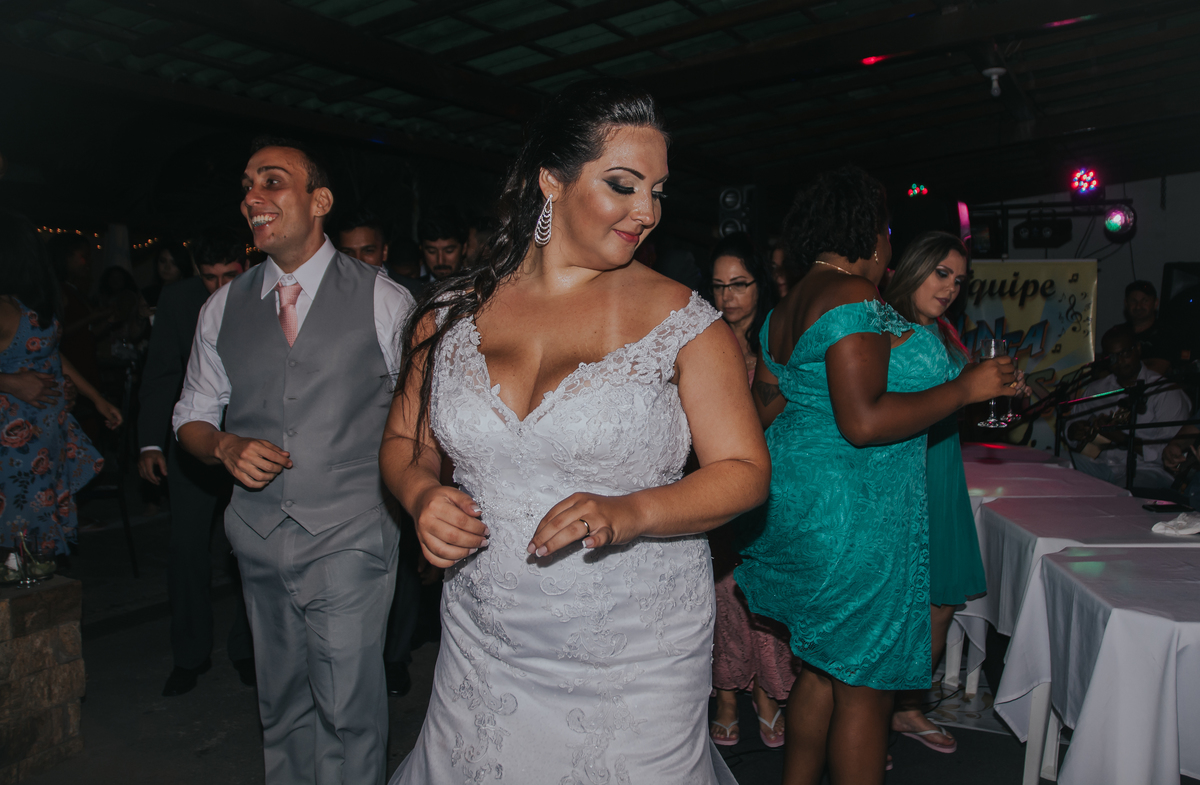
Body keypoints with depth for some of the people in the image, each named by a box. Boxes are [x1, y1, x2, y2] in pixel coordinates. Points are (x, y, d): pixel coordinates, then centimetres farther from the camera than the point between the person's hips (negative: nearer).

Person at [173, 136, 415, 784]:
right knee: (280, 701, 18)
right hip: (258, 535, 4)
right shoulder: (222, 308, 6)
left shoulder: (383, 301, -6)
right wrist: (225, 446, -7)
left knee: (347, 710, 0)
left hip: (350, 538, -4)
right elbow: (192, 415, 14)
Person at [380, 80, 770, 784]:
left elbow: (744, 470, -8)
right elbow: (406, 441, 10)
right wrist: (422, 494, -12)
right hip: (483, 644, 3)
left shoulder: (682, 320, -8)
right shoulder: (453, 313, 0)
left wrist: (630, 513, -24)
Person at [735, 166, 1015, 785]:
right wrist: (965, 388, -16)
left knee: (825, 666, 21)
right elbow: (863, 422, -25)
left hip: (800, 497, 10)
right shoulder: (854, 297, -17)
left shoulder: (784, 310, 13)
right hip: (852, 514, -10)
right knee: (864, 685, 3)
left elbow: (767, 409, 16)